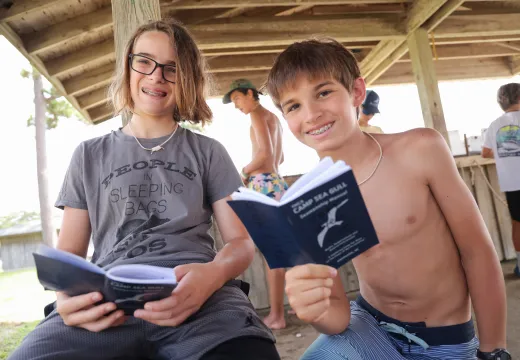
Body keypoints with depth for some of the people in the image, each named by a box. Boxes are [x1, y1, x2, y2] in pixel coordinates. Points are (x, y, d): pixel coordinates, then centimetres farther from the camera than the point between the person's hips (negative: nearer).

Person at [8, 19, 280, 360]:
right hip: (107, 303, 2)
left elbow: (241, 240, 8)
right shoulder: (89, 155, 18)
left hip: (198, 295, 0)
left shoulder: (208, 152, 14)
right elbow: (70, 250, 15)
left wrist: (213, 275, -16)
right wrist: (67, 294, -9)